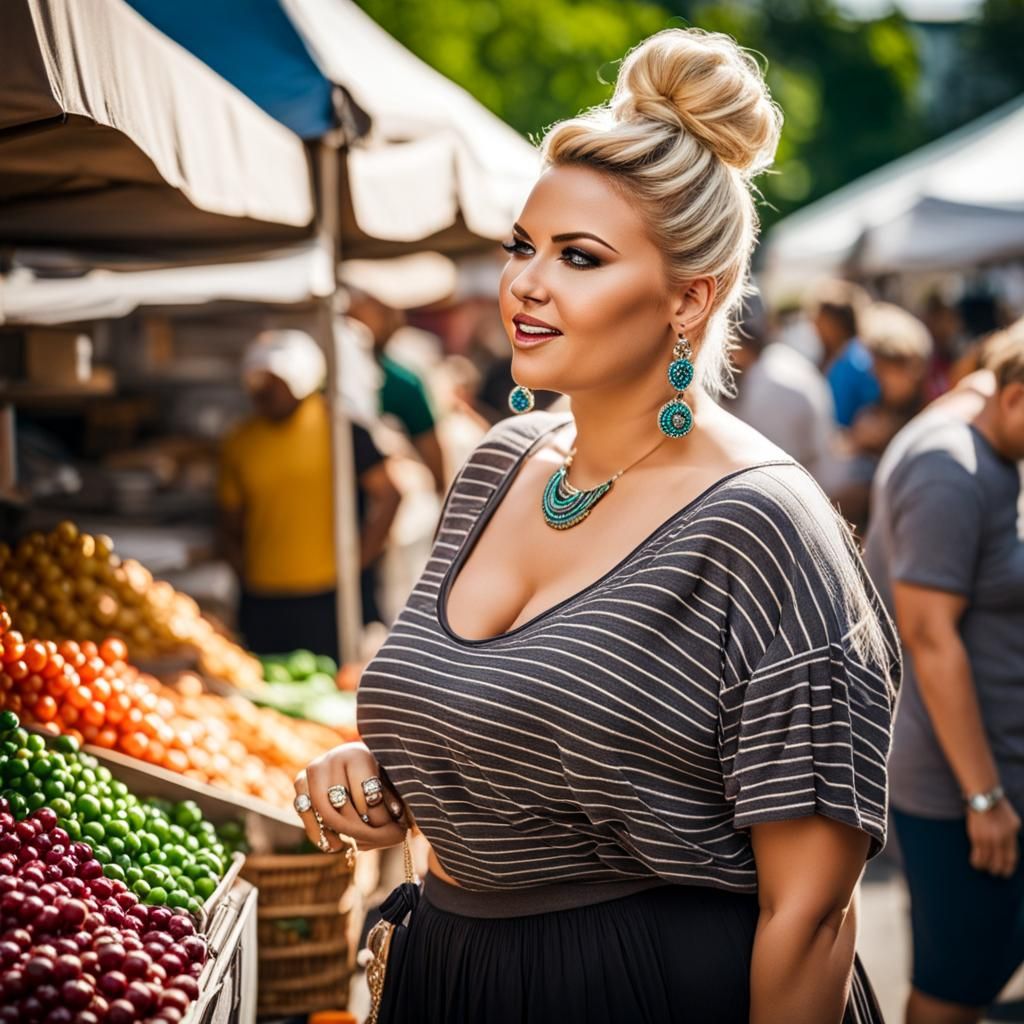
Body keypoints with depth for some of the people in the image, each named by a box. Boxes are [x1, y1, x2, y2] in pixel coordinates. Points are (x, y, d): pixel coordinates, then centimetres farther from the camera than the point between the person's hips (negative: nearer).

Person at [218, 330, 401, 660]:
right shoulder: (240, 443, 10)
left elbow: (386, 494, -3)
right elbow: (230, 529, 17)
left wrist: (359, 560, -7)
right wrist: (245, 574, 3)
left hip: (333, 597, -3)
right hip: (263, 605, 4)